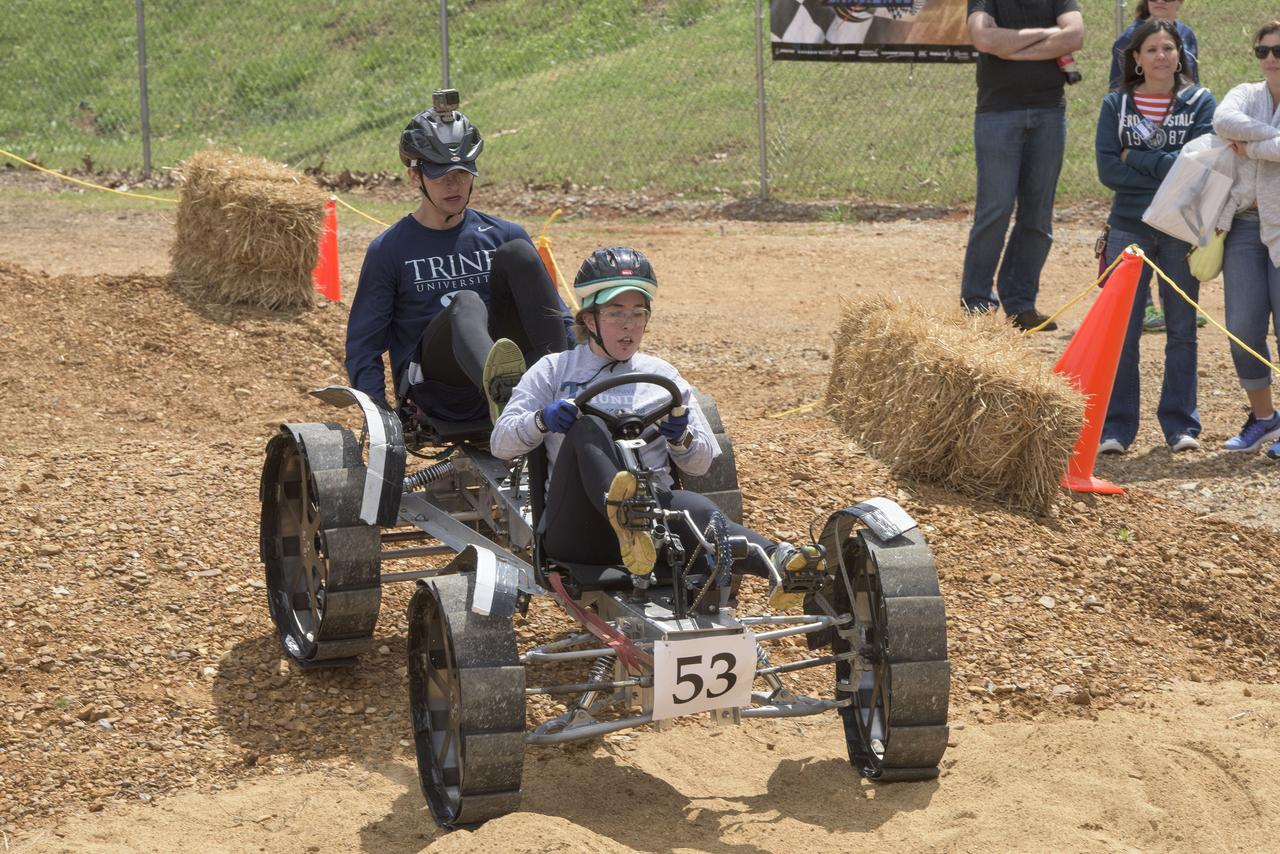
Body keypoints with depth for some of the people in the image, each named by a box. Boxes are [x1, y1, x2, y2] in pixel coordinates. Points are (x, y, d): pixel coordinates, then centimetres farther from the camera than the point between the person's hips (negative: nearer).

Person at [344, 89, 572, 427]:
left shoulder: (504, 236, 16)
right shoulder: (388, 250, 9)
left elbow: (559, 316, 18)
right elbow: (362, 347, 6)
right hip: (433, 394, -3)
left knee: (517, 253, -15)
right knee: (467, 304, -35)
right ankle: (501, 393, -69)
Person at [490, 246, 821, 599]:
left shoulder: (661, 375, 23)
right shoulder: (554, 370, 17)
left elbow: (700, 464, 20)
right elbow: (500, 442, 7)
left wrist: (682, 438, -5)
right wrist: (542, 420, -16)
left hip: (656, 510, 1)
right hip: (579, 526, -1)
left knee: (696, 508, -37)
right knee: (587, 426, -31)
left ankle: (779, 560, -69)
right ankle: (622, 516, -62)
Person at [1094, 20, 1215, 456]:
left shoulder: (1201, 102, 0)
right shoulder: (1116, 104, 3)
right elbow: (1107, 170, -7)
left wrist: (1137, 158, -12)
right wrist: (1169, 172, -13)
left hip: (1182, 231, 0)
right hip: (1129, 227, 0)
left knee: (1182, 329, 8)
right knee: (1121, 331, -1)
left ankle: (1181, 424, 17)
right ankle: (1116, 427, 6)